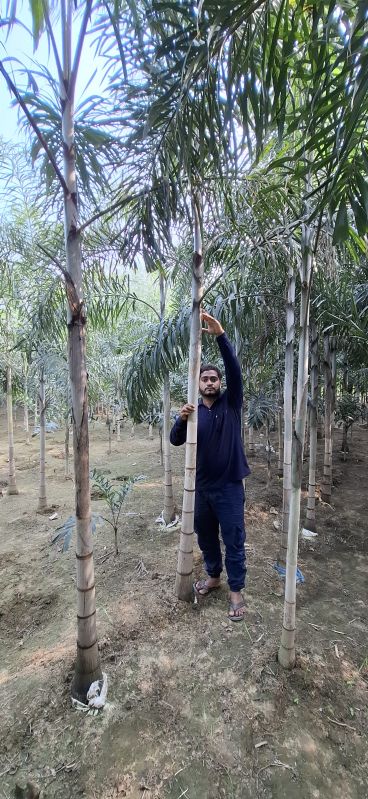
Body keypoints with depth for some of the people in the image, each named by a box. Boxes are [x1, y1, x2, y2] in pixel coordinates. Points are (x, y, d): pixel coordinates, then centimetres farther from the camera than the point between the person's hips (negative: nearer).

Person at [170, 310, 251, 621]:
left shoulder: (231, 403, -4)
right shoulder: (194, 411, 4)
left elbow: (235, 369, -20)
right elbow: (176, 441, -6)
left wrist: (221, 334, -31)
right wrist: (181, 420, -28)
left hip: (230, 486, -3)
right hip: (201, 486, 4)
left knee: (234, 541, 6)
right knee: (206, 537, 19)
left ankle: (237, 591, 25)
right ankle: (213, 576, 42)